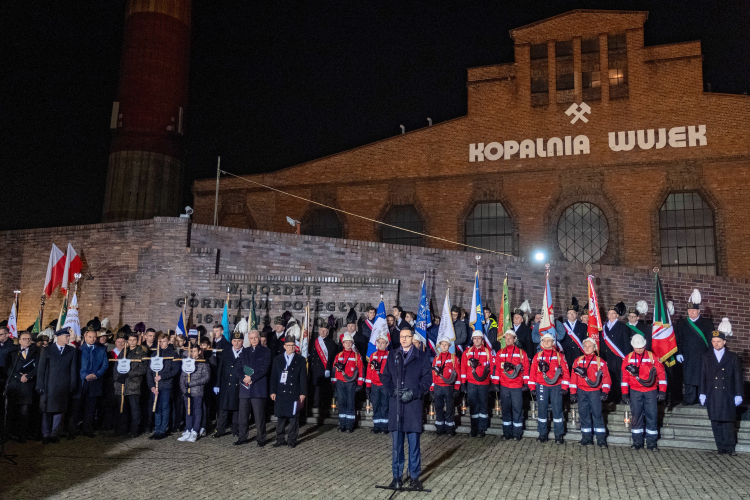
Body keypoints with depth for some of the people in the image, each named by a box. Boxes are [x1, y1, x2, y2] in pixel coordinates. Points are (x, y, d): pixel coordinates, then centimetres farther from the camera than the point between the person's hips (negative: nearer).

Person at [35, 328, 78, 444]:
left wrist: (72, 386, 2)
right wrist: (40, 386, -5)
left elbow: (73, 370, 7)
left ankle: (54, 434, 15)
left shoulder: (71, 351, 8)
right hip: (48, 386, -1)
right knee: (46, 411, 2)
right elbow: (41, 369, 2)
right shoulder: (47, 350, 4)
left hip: (63, 387, 1)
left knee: (59, 411, 5)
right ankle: (46, 435, 13)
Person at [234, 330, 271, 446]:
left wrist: (252, 378, -12)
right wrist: (243, 378, -8)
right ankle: (242, 437, 20)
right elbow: (237, 368, 9)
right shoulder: (244, 352, 17)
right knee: (243, 415, 8)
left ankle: (260, 439, 8)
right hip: (245, 388, 4)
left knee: (259, 416, -1)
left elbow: (264, 368, -6)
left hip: (259, 388, -4)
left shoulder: (266, 351, 4)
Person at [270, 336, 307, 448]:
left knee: (294, 417, 1)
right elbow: (274, 377, 8)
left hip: (294, 393, -1)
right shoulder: (278, 360, 11)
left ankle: (292, 440, 11)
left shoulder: (301, 360, 6)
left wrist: (303, 393, -3)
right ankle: (280, 439, 14)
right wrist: (273, 391, 0)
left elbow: (303, 378, 4)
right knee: (280, 416, 4)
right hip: (280, 393, 1)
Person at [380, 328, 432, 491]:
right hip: (395, 404, 2)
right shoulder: (392, 357, 13)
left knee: (414, 442, 1)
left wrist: (413, 393, -11)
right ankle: (397, 477, 15)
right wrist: (393, 391, -6)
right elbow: (385, 377, 11)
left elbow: (427, 378, 0)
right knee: (397, 442, 6)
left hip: (413, 404, -2)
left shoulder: (422, 357, 5)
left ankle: (414, 477, 12)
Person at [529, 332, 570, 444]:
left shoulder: (559, 356, 5)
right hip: (541, 387, 1)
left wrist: (564, 387, -4)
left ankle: (558, 435, 9)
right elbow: (532, 372, 8)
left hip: (556, 387, -1)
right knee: (542, 410, 3)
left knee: (557, 409, -1)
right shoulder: (537, 356, 9)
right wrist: (532, 388, 3)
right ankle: (542, 434, 13)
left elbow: (565, 372, 3)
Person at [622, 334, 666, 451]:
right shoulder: (628, 358, 3)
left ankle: (651, 442, 12)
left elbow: (661, 373, 1)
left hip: (651, 391, -1)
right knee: (636, 415, 3)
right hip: (635, 392, 1)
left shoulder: (652, 357, 0)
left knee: (651, 415, 1)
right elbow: (624, 376, 5)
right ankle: (637, 441, 13)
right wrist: (625, 393, 3)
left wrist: (662, 391, -4)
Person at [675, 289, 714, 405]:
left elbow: (712, 339, 0)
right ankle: (689, 399, 12)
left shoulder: (707, 322, 2)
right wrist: (679, 353, -1)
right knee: (688, 378, 4)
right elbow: (678, 339, 7)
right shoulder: (682, 323, 7)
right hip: (688, 357, 2)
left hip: (703, 356, -2)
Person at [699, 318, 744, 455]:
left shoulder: (733, 358, 7)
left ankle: (730, 447, 9)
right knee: (716, 423, 2)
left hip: (728, 397, -1)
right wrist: (702, 394, 3)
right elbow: (703, 377, 9)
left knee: (728, 422, -1)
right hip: (712, 396, 2)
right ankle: (721, 447, 10)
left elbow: (738, 377, 5)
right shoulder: (706, 358, 10)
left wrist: (738, 395, 0)